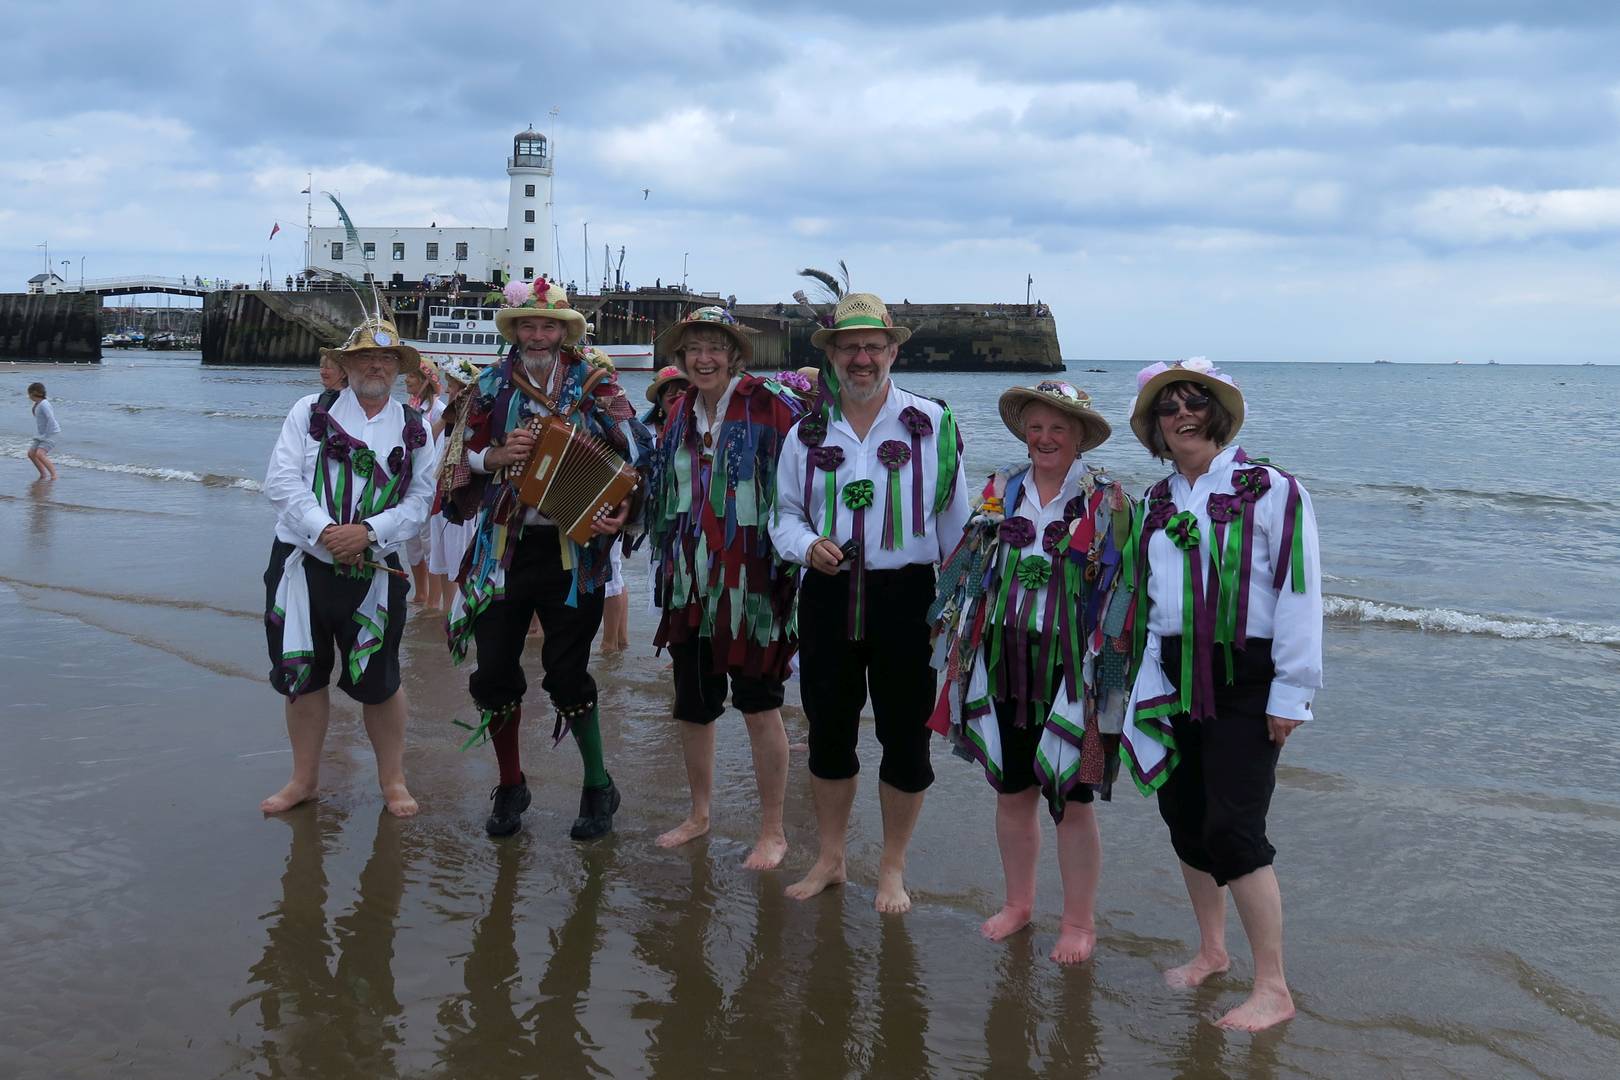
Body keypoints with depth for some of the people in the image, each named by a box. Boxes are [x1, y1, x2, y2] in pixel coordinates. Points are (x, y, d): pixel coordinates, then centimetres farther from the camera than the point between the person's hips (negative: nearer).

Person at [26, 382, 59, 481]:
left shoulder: (44, 404, -20)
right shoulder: (37, 404, 10)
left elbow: (51, 419, -29)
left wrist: (46, 435, -22)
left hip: (52, 433, -10)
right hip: (42, 434, 10)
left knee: (40, 454, -23)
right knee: (31, 454, 5)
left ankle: (54, 475, -20)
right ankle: (43, 474, 13)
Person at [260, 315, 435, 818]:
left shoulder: (414, 428, 5)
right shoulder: (311, 411, 3)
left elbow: (420, 500, -2)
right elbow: (281, 481, -5)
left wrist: (368, 532, -17)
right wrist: (325, 531, -16)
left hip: (374, 571, -1)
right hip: (302, 563, 1)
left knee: (378, 680, 5)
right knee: (303, 675, 10)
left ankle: (393, 780, 22)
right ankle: (304, 778, 26)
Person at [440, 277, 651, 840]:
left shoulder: (592, 380, 0)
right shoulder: (493, 385, 6)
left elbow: (635, 451, -2)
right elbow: (464, 459, 8)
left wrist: (622, 507, -19)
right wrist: (499, 455, -13)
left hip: (570, 550, -3)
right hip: (503, 547, 3)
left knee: (567, 671, -1)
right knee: (494, 668, 5)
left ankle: (598, 786, 19)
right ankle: (511, 786, 26)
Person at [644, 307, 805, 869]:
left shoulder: (770, 406, -10)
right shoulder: (680, 415, 11)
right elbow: (661, 495, 21)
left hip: (751, 582, -6)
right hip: (690, 584, 6)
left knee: (759, 706, 3)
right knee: (692, 705, 15)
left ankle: (773, 831, 18)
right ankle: (699, 814, 34)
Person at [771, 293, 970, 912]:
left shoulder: (930, 424, -1)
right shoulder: (808, 432, 8)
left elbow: (954, 518, 3)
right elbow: (785, 512, 13)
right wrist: (808, 545, -9)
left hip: (905, 597, -3)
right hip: (827, 597, 3)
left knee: (905, 734, 5)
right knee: (828, 730, 11)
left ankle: (893, 869, 22)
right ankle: (830, 860, 28)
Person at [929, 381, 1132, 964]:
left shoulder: (1105, 501, -5)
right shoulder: (1000, 492, 8)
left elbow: (1120, 588, -6)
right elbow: (968, 572, 13)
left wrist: (1105, 669, -10)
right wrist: (959, 648, 10)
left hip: (1070, 671, -4)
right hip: (1004, 666, 4)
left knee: (1070, 797, 3)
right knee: (1011, 791, 14)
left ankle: (1079, 921, 19)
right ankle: (1018, 903, 32)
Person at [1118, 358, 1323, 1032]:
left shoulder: (1271, 490, -8)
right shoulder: (1154, 506, 11)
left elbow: (1298, 594, -11)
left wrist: (1290, 692, -13)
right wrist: (1148, 684, 9)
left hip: (1245, 680, -6)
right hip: (1176, 678, 6)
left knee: (1232, 829, -10)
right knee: (1185, 818, 12)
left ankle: (1273, 989, 3)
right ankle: (1211, 950, 32)